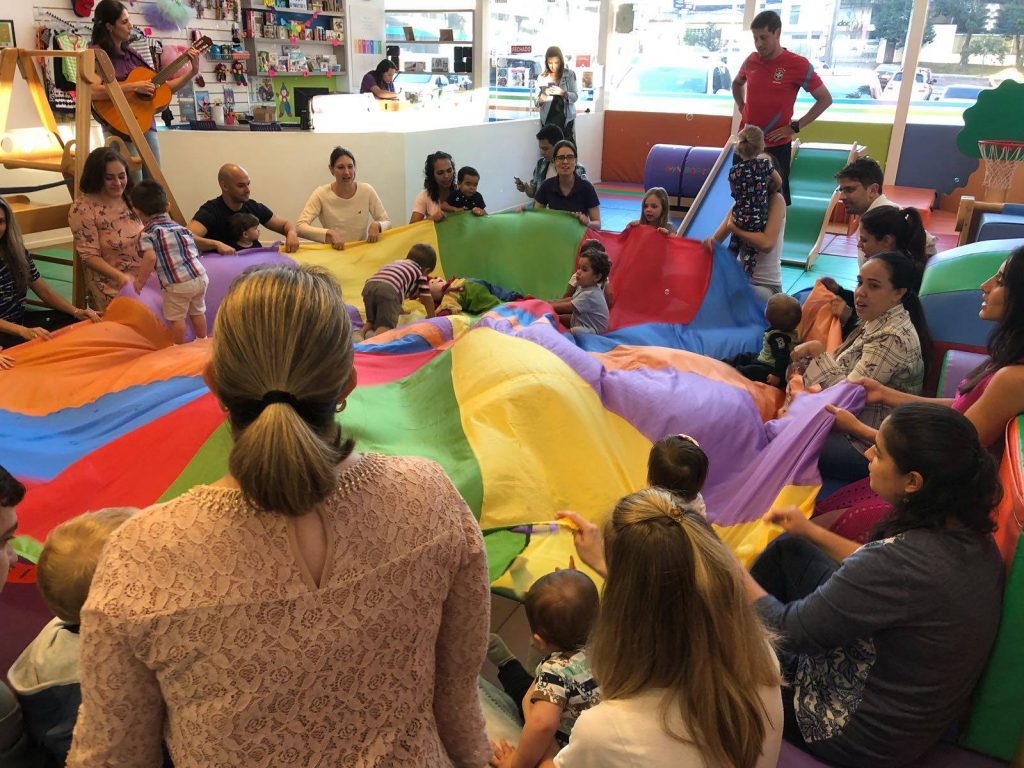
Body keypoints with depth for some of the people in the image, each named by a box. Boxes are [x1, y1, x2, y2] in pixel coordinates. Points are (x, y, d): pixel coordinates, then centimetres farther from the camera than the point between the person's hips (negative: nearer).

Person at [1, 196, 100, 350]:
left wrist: (76, 311, -10)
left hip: (21, 320, 6)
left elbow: (45, 292, 6)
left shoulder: (17, 252, 6)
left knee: (79, 321, -12)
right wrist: (24, 331, -34)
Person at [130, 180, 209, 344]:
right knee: (198, 312, 23)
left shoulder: (147, 233, -2)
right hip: (200, 276, 6)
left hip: (177, 284, -6)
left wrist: (140, 280, -6)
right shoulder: (180, 227, 17)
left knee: (176, 318, 9)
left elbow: (150, 258, -16)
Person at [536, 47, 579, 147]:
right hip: (548, 120, 1)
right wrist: (542, 98, -19)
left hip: (565, 119, -1)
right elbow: (537, 101, 4)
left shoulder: (570, 74, 1)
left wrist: (563, 93, -22)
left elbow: (575, 96, -2)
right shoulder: (542, 77, 4)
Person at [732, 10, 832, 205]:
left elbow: (825, 99, -5)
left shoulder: (798, 65, -11)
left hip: (777, 145, -4)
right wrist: (742, 109, 10)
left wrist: (795, 127, -11)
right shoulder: (751, 60, 2)